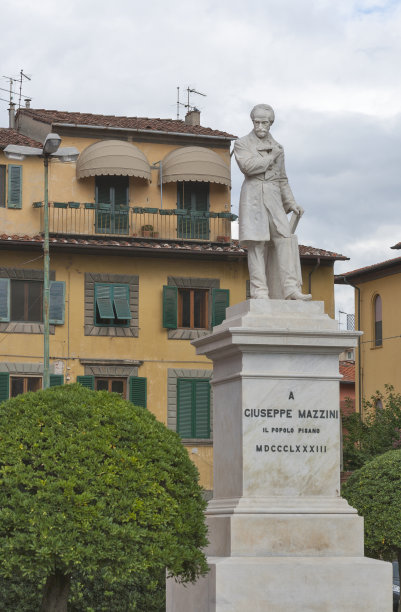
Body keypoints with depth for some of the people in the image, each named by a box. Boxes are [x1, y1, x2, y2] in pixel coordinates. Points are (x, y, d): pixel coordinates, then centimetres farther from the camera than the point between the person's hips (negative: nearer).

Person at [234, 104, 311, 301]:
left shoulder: (277, 148, 19)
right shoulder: (242, 144, 5)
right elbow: (248, 166, -14)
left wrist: (291, 203, 11)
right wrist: (271, 157, -4)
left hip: (273, 199, 4)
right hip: (252, 196, -4)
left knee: (284, 237, -11)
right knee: (257, 242, -9)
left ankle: (291, 289, -17)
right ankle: (260, 292, -11)